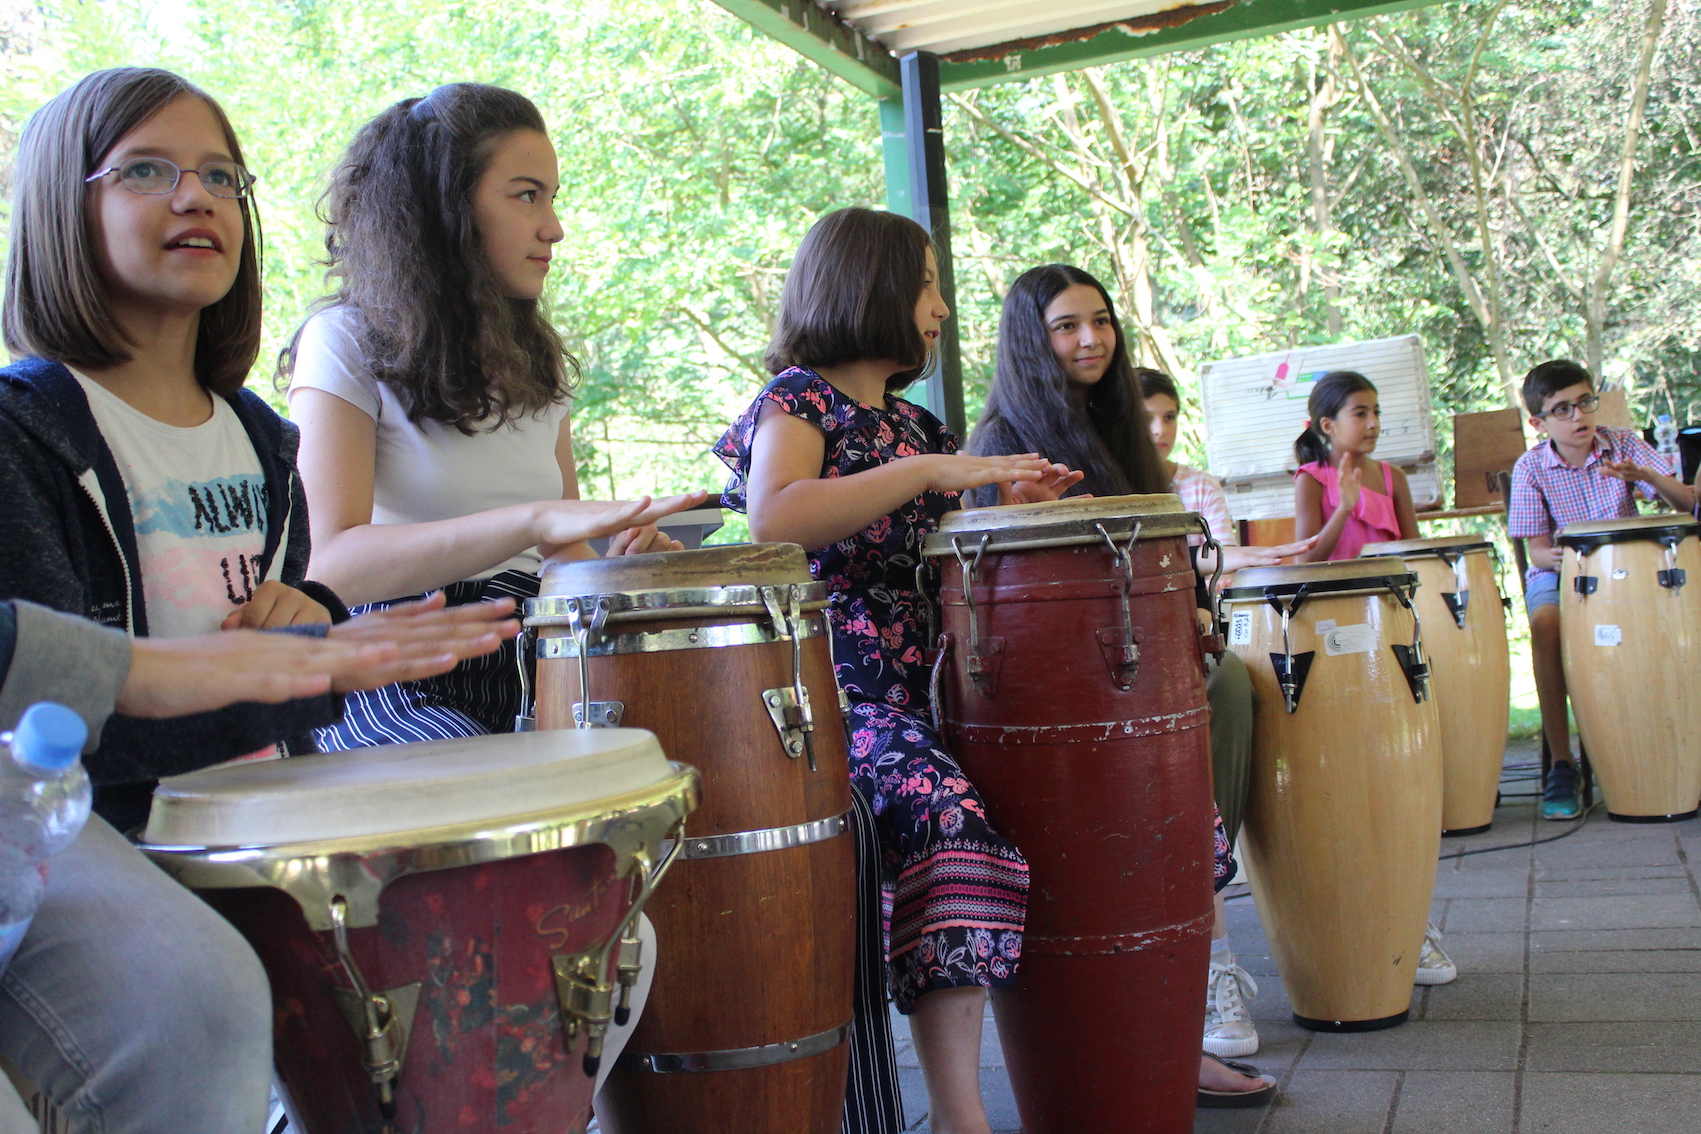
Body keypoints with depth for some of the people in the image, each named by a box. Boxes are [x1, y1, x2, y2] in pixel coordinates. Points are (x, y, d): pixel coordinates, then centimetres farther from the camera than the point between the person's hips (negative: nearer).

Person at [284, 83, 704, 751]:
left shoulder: (536, 359, 14)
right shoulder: (347, 342, -7)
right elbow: (331, 565, -22)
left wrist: (616, 558, -6)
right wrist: (534, 520, -35)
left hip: (529, 673, 6)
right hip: (394, 685, -6)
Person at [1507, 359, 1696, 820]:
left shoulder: (1623, 445, -2)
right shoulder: (1531, 467, -5)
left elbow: (1686, 503, -10)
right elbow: (1537, 550, -7)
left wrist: (1647, 475, -29)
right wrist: (1553, 558, -31)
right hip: (1560, 571, -1)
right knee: (1546, 621, -35)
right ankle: (1561, 761, -25)